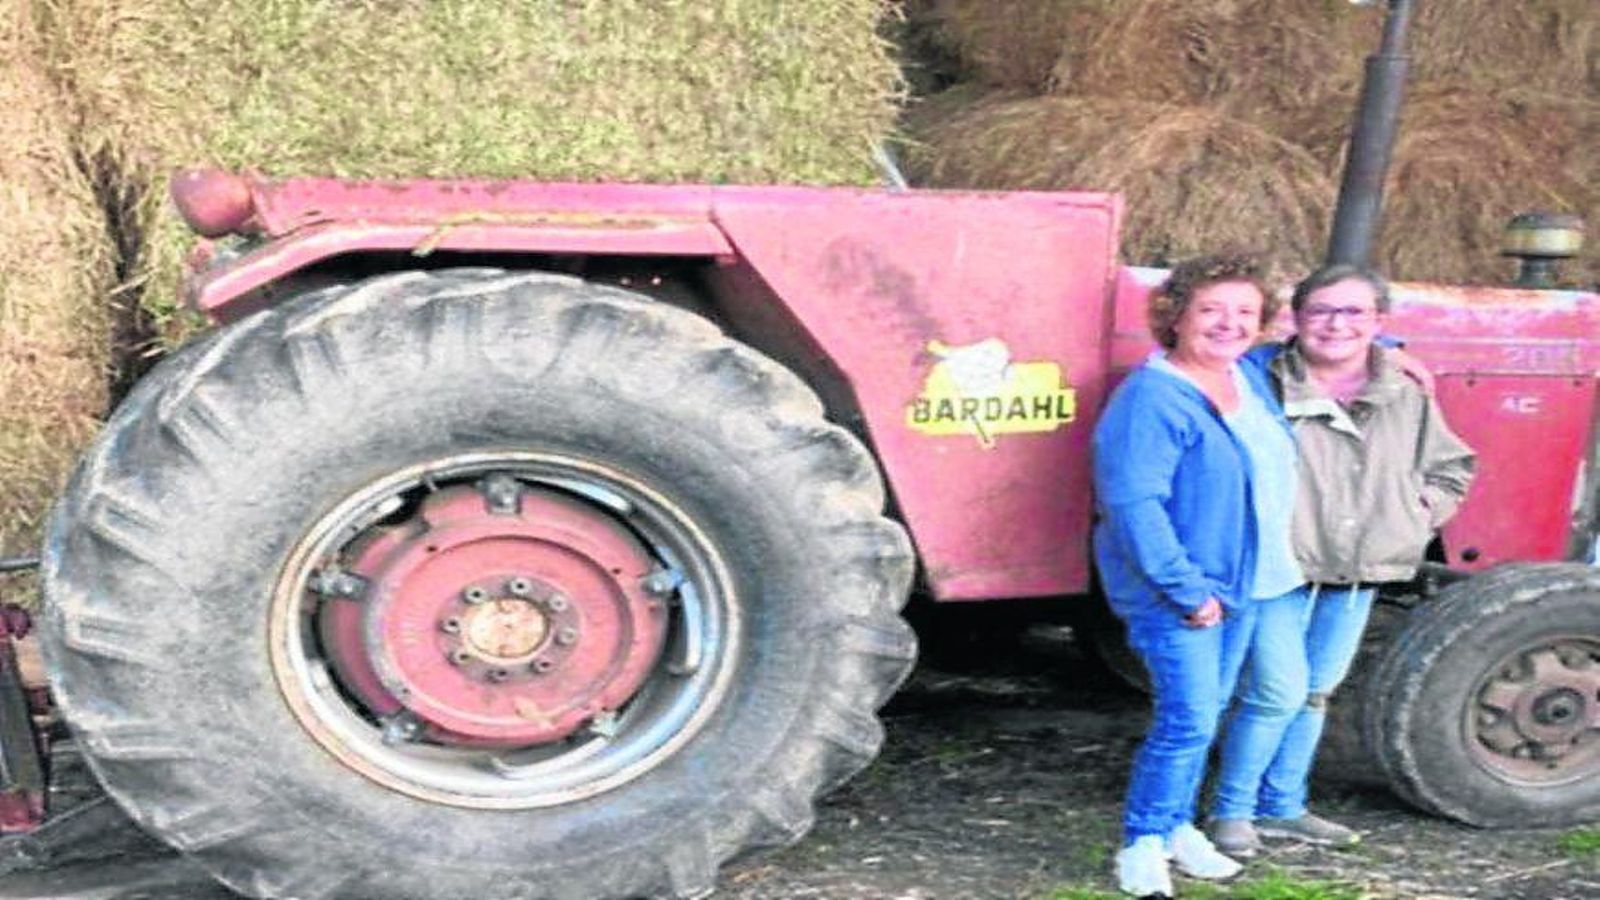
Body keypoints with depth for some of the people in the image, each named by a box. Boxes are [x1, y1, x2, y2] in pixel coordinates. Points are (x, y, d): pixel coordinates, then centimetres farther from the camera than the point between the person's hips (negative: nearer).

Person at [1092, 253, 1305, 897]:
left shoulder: (1251, 378, 7)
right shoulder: (1151, 399, -19)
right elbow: (1134, 505, -25)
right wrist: (1187, 590, -26)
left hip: (1241, 584, 8)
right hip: (1176, 592, -8)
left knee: (1205, 715, 16)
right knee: (1188, 719, -10)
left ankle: (1177, 826, 31)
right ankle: (1142, 845, 6)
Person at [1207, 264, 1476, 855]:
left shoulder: (1407, 397, 6)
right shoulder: (1266, 384, -11)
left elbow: (1452, 467, 19)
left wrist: (1420, 509, 4)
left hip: (1357, 578, 6)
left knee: (1315, 695, 15)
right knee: (1277, 694, -6)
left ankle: (1282, 807, 29)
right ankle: (1231, 810, 12)